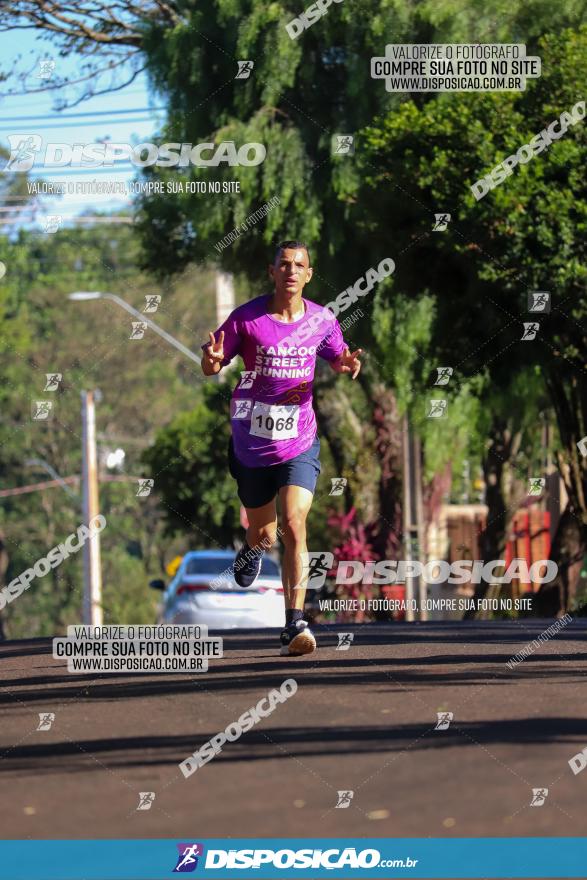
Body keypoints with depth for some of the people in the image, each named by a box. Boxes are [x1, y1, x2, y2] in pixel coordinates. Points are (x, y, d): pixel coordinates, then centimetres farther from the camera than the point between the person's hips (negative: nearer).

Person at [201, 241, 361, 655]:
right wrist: (212, 360, -25)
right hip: (252, 445, 0)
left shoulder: (322, 320, -1)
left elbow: (337, 358, 17)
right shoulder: (246, 318, -8)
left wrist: (347, 365, -8)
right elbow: (212, 367, 0)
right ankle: (254, 548, 55)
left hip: (299, 444, 0)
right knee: (265, 535, 14)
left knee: (294, 525, -19)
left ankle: (295, 625, -17)